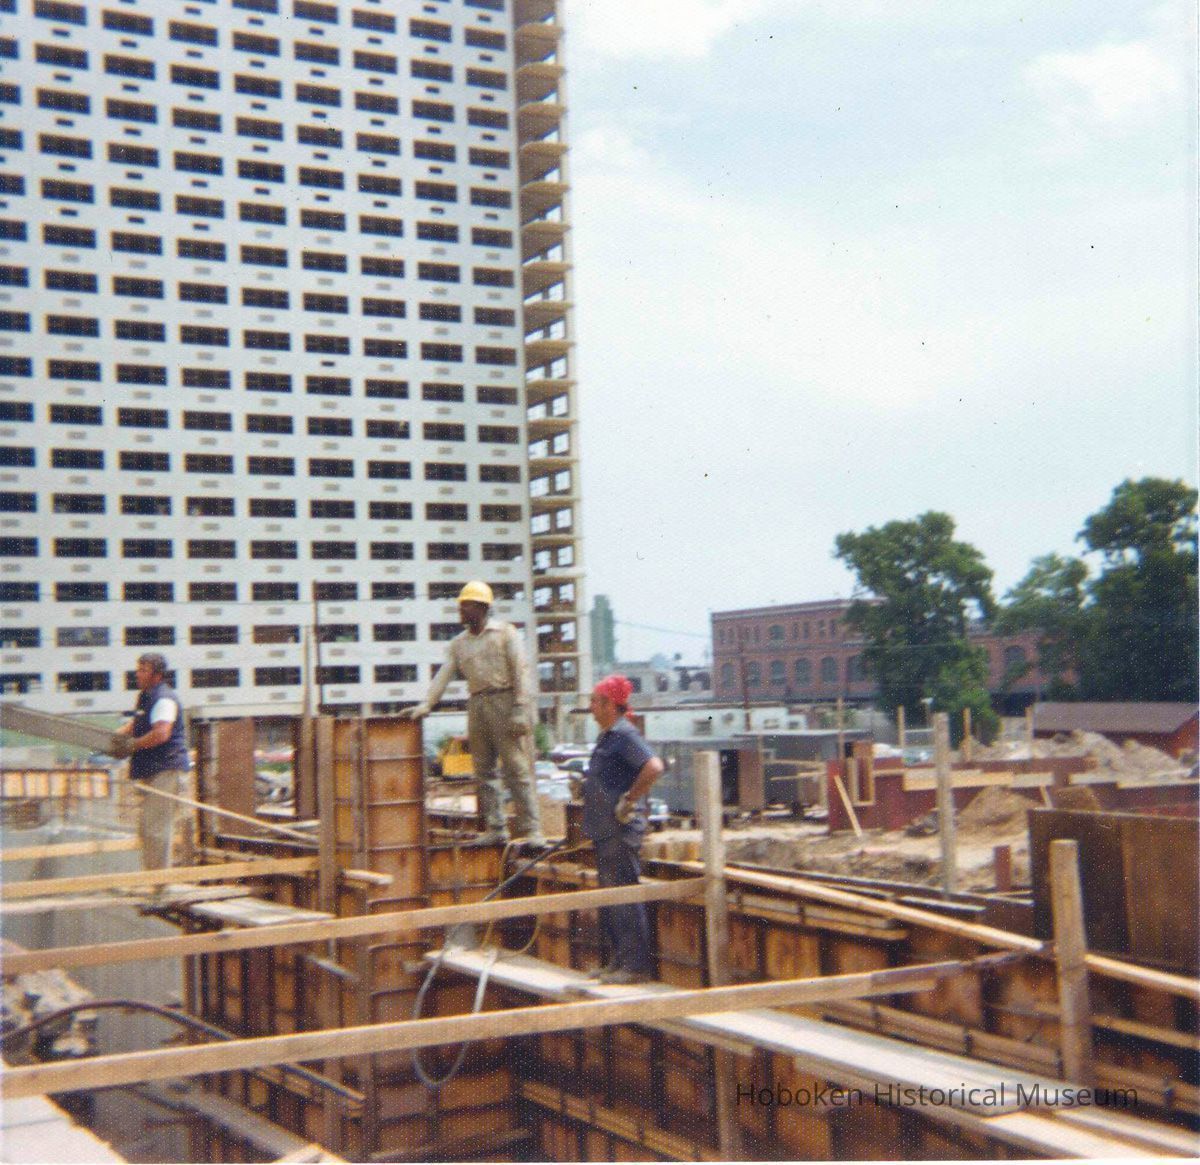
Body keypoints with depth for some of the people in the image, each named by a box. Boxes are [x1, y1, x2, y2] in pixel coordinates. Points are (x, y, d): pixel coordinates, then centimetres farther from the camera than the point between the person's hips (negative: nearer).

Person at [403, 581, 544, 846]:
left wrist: (520, 709, -13)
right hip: (477, 705, 6)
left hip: (505, 701, -6)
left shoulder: (505, 633, 1)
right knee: (483, 770, 5)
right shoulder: (458, 643, 16)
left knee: (517, 769, -8)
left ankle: (531, 829, -8)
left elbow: (520, 671, -5)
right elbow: (444, 675, 9)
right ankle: (495, 828, 12)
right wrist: (426, 705, -4)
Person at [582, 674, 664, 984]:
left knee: (624, 898, -6)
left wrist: (629, 801, -21)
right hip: (604, 830, 10)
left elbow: (654, 767, -28)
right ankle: (616, 961, 23)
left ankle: (636, 965, 0)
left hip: (621, 831, -10)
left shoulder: (624, 735, -16)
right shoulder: (607, 736, 15)